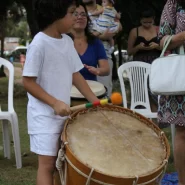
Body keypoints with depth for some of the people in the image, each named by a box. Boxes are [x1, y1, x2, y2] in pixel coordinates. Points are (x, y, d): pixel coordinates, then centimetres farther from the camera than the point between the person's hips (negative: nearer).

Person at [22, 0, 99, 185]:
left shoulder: (67, 41, 4)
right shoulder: (39, 44, -18)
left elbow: (75, 74, 11)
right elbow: (28, 82, -17)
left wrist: (95, 101, 8)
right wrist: (54, 103, -22)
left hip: (63, 113, 7)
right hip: (44, 115, -7)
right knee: (48, 163, -3)